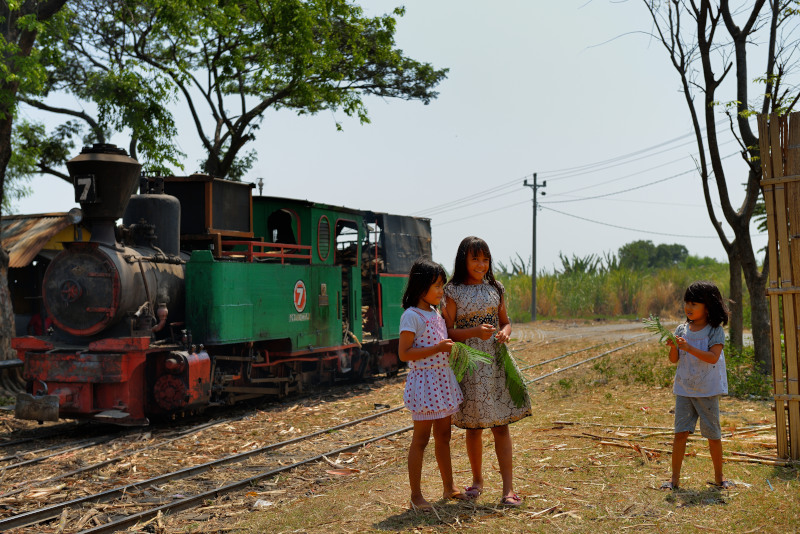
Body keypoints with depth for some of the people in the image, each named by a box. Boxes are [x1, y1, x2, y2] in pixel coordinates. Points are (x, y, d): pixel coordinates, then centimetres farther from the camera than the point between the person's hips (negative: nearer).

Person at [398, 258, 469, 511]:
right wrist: (437, 348, -24)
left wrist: (451, 348, 7)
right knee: (421, 438, -1)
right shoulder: (411, 316, -15)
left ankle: (449, 487, 29)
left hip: (443, 379, 8)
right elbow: (404, 353, -20)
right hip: (424, 379, -8)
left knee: (443, 435, 17)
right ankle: (415, 495, 7)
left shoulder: (437, 314, 12)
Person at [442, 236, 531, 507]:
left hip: (496, 362, 2)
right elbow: (448, 332, -6)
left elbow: (505, 321, 15)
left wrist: (504, 332, -8)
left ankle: (508, 489, 0)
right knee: (473, 426, 8)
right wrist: (475, 332, -21)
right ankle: (477, 480, 27)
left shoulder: (495, 289, 8)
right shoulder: (453, 291, -3)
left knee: (501, 424, -1)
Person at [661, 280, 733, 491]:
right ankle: (675, 478, 4)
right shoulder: (682, 329, 5)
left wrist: (688, 347, -28)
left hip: (708, 390, -3)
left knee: (713, 434, 7)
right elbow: (674, 360, 4)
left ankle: (718, 477, 23)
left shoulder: (715, 331, -8)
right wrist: (673, 347, -16)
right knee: (680, 432, -1)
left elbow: (713, 357, -21)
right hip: (684, 389, 3)